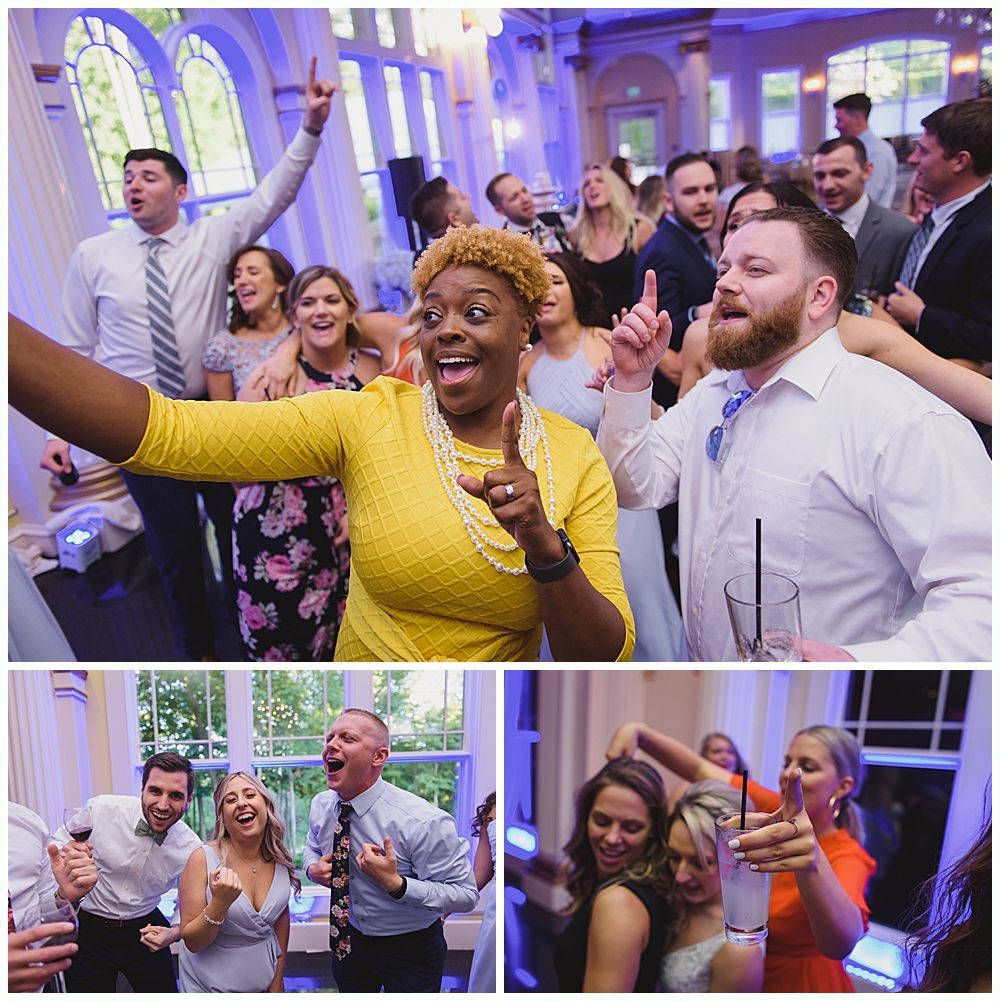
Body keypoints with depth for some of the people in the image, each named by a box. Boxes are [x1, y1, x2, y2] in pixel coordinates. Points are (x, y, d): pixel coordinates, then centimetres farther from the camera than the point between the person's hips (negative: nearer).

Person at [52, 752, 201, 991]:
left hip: (146, 933, 1)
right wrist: (66, 856, -30)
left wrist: (175, 933, -20)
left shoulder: (191, 850, -17)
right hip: (88, 932, -1)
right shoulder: (100, 810, -21)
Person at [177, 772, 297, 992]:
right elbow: (191, 942, -16)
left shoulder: (279, 859, -10)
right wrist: (220, 902, -32)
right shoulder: (203, 859, -20)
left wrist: (277, 982, 10)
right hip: (210, 988, -3)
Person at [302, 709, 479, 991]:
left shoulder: (423, 822, -31)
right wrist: (313, 867, -14)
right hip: (348, 941, 5)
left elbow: (466, 893, -26)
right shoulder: (320, 805, -12)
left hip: (411, 950, -5)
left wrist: (395, 884, -36)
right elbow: (312, 847, 9)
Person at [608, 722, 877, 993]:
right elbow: (699, 769, -11)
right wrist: (638, 731, -27)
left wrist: (812, 863, -66)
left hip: (798, 985, -5)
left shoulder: (847, 856, -27)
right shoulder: (778, 810, -12)